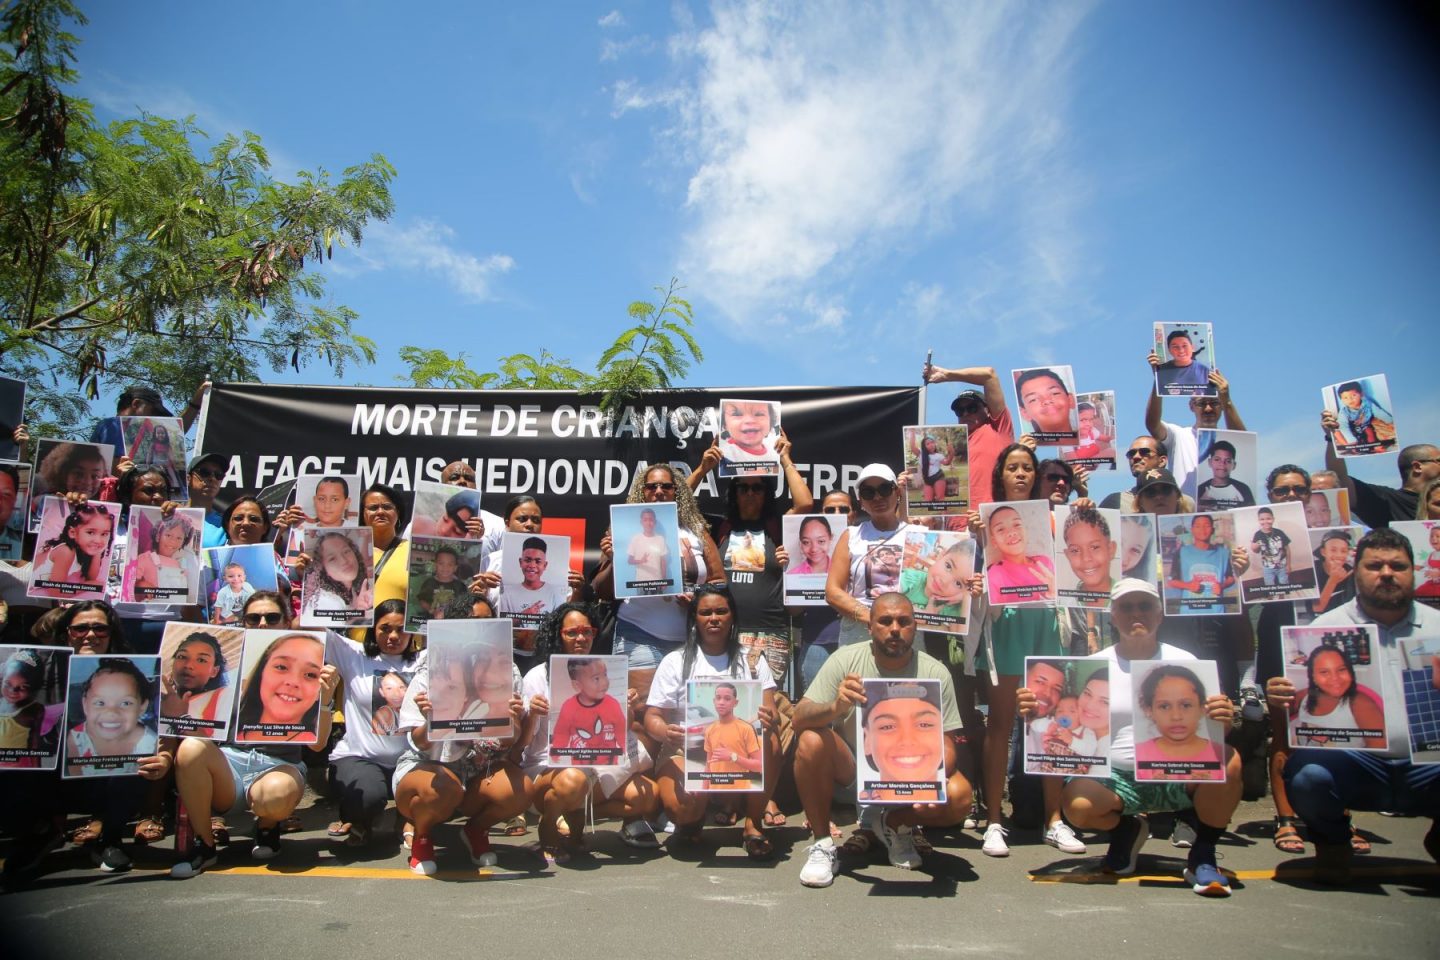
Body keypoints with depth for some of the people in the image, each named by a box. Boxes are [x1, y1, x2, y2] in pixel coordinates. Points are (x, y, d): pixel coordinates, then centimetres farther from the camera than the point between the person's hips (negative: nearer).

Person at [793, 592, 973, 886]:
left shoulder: (935, 673, -11)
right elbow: (799, 718, -21)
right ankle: (822, 844, -10)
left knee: (959, 795, -25)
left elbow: (945, 744, -8)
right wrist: (836, 707, -42)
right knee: (811, 741, -30)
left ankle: (890, 825, 7)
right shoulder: (846, 659, -14)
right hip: (850, 770, -1)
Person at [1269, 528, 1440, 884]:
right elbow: (1300, 699, 0)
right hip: (1353, 759, -2)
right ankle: (1332, 842, 5)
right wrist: (1280, 698, -24)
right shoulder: (1327, 627, 7)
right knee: (1308, 775, -33)